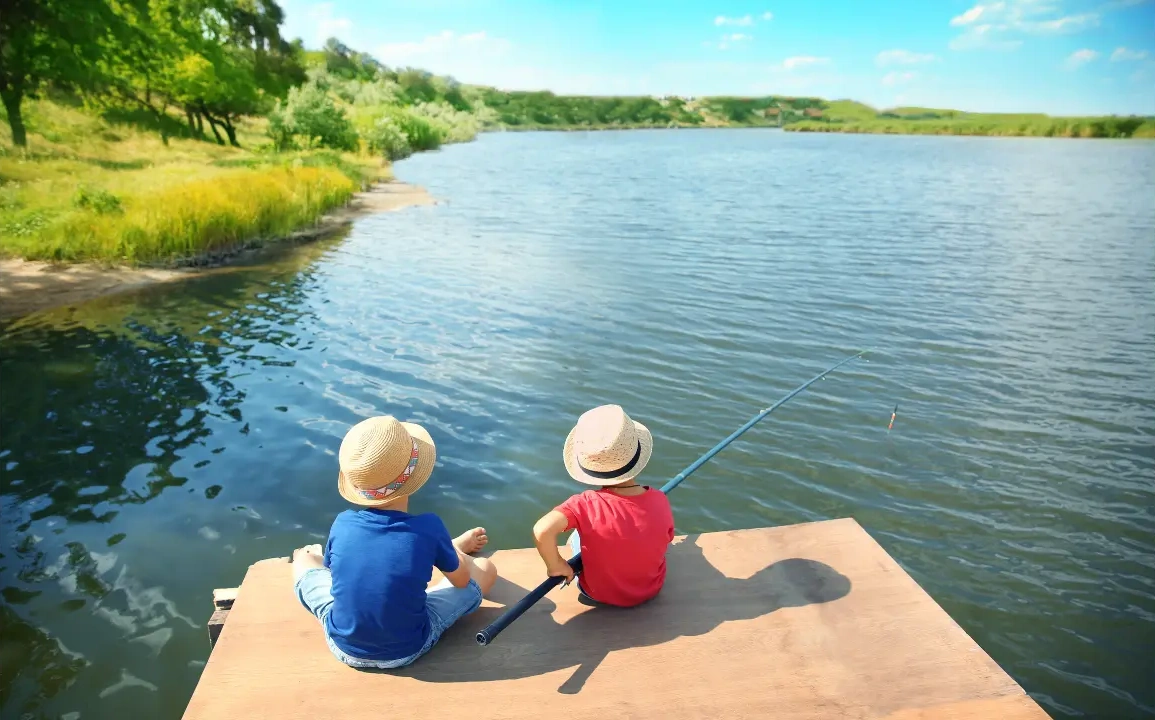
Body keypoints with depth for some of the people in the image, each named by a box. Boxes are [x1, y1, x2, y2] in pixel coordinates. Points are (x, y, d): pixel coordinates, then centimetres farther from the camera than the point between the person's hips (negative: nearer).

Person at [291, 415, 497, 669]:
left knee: (305, 556, 23)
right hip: (407, 650, -2)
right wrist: (449, 550, 17)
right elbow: (461, 580, -6)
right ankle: (446, 551, 45)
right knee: (486, 569, 12)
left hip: (344, 646, 2)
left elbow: (335, 571, 4)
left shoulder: (342, 524, -17)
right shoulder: (428, 528, -24)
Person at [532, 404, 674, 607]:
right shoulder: (660, 502, -23)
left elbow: (542, 530, -46)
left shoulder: (586, 505, -33)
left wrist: (555, 566, -28)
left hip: (599, 594, -2)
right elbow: (665, 541, -5)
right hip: (652, 589, 2)